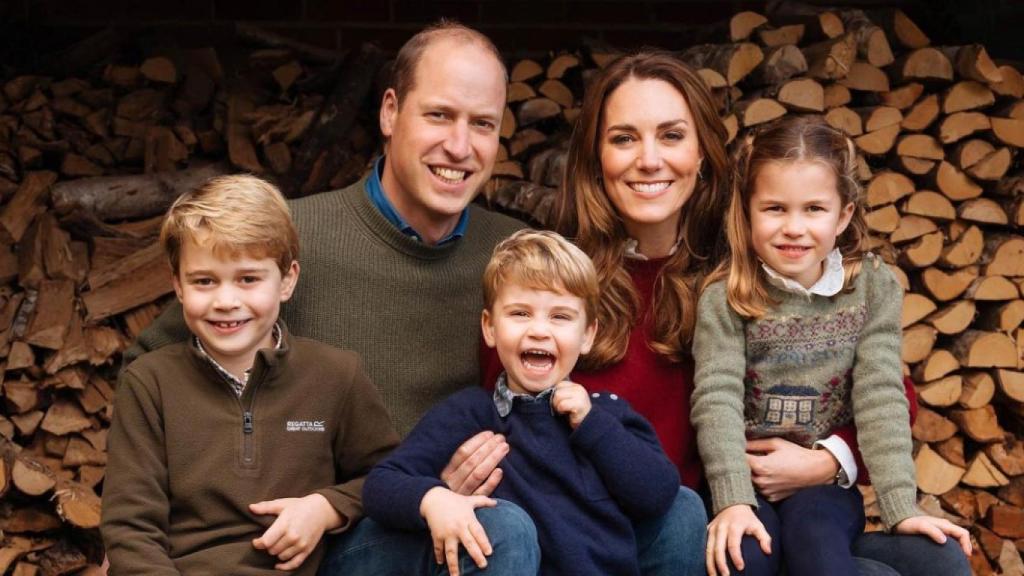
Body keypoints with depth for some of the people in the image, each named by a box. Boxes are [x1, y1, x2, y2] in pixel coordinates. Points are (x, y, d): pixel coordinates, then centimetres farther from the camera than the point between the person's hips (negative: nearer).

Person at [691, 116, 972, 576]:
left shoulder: (874, 288, -1)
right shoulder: (724, 298, -6)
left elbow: (880, 398, -7)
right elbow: (717, 399, -15)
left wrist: (901, 507, -16)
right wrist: (733, 501, -28)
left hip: (826, 483, 1)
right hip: (745, 481, -1)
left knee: (813, 533, -30)